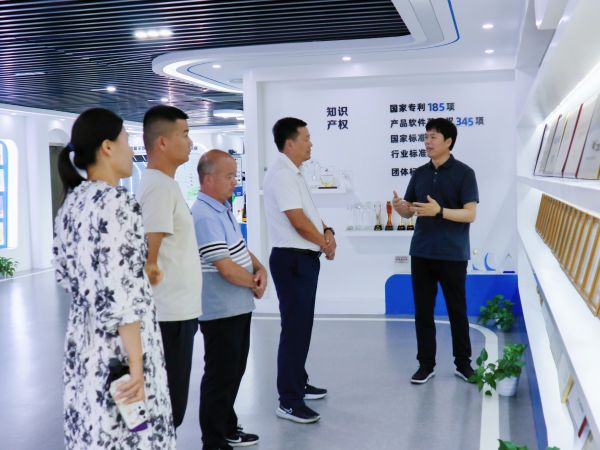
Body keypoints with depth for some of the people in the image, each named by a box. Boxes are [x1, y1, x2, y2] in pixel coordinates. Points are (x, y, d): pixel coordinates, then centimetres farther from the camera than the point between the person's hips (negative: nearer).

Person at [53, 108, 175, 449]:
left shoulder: (71, 203, 8)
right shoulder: (117, 201, -16)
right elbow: (120, 290, -22)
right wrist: (136, 363, -19)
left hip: (82, 339, 8)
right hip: (119, 344, -8)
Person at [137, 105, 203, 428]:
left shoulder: (164, 183, 14)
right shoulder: (159, 186, -17)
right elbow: (147, 255, -23)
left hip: (176, 310, 10)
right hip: (171, 313, -10)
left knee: (169, 403, 18)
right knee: (168, 405, 0)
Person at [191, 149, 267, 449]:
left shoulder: (223, 207, 9)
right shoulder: (204, 217, -22)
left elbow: (241, 247, 17)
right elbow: (226, 268, -25)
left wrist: (260, 269, -2)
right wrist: (255, 284, -8)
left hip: (238, 307, 10)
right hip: (221, 312, -10)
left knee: (234, 371, 19)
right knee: (220, 376, 1)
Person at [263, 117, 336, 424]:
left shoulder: (293, 174, 15)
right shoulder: (282, 174, -17)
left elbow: (310, 214, 19)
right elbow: (298, 221, -21)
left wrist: (327, 232, -1)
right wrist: (326, 244, -6)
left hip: (304, 258, 10)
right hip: (292, 260, -10)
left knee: (301, 325, 18)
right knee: (294, 327, -7)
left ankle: (298, 384, 31)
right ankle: (288, 402, -1)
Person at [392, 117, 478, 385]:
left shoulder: (464, 173, -6)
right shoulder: (419, 174, 10)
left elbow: (470, 214, -12)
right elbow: (408, 212, 12)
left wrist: (439, 211, -25)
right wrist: (400, 207, -11)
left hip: (452, 255, -4)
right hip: (421, 253, 4)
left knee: (457, 311, 7)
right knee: (423, 311, 6)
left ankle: (463, 363, 20)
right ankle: (426, 364, 17)